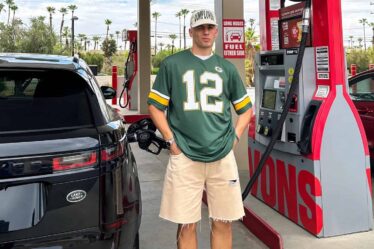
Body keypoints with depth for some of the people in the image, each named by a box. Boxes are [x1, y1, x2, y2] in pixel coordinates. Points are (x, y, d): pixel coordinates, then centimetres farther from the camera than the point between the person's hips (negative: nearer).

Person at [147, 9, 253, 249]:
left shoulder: (227, 68, 12)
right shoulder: (172, 64, 3)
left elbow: (246, 108, 19)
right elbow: (155, 106, 4)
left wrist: (235, 136, 7)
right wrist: (171, 140, -3)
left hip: (223, 157, 3)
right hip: (184, 157, -2)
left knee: (223, 222, 8)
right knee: (186, 225, 4)